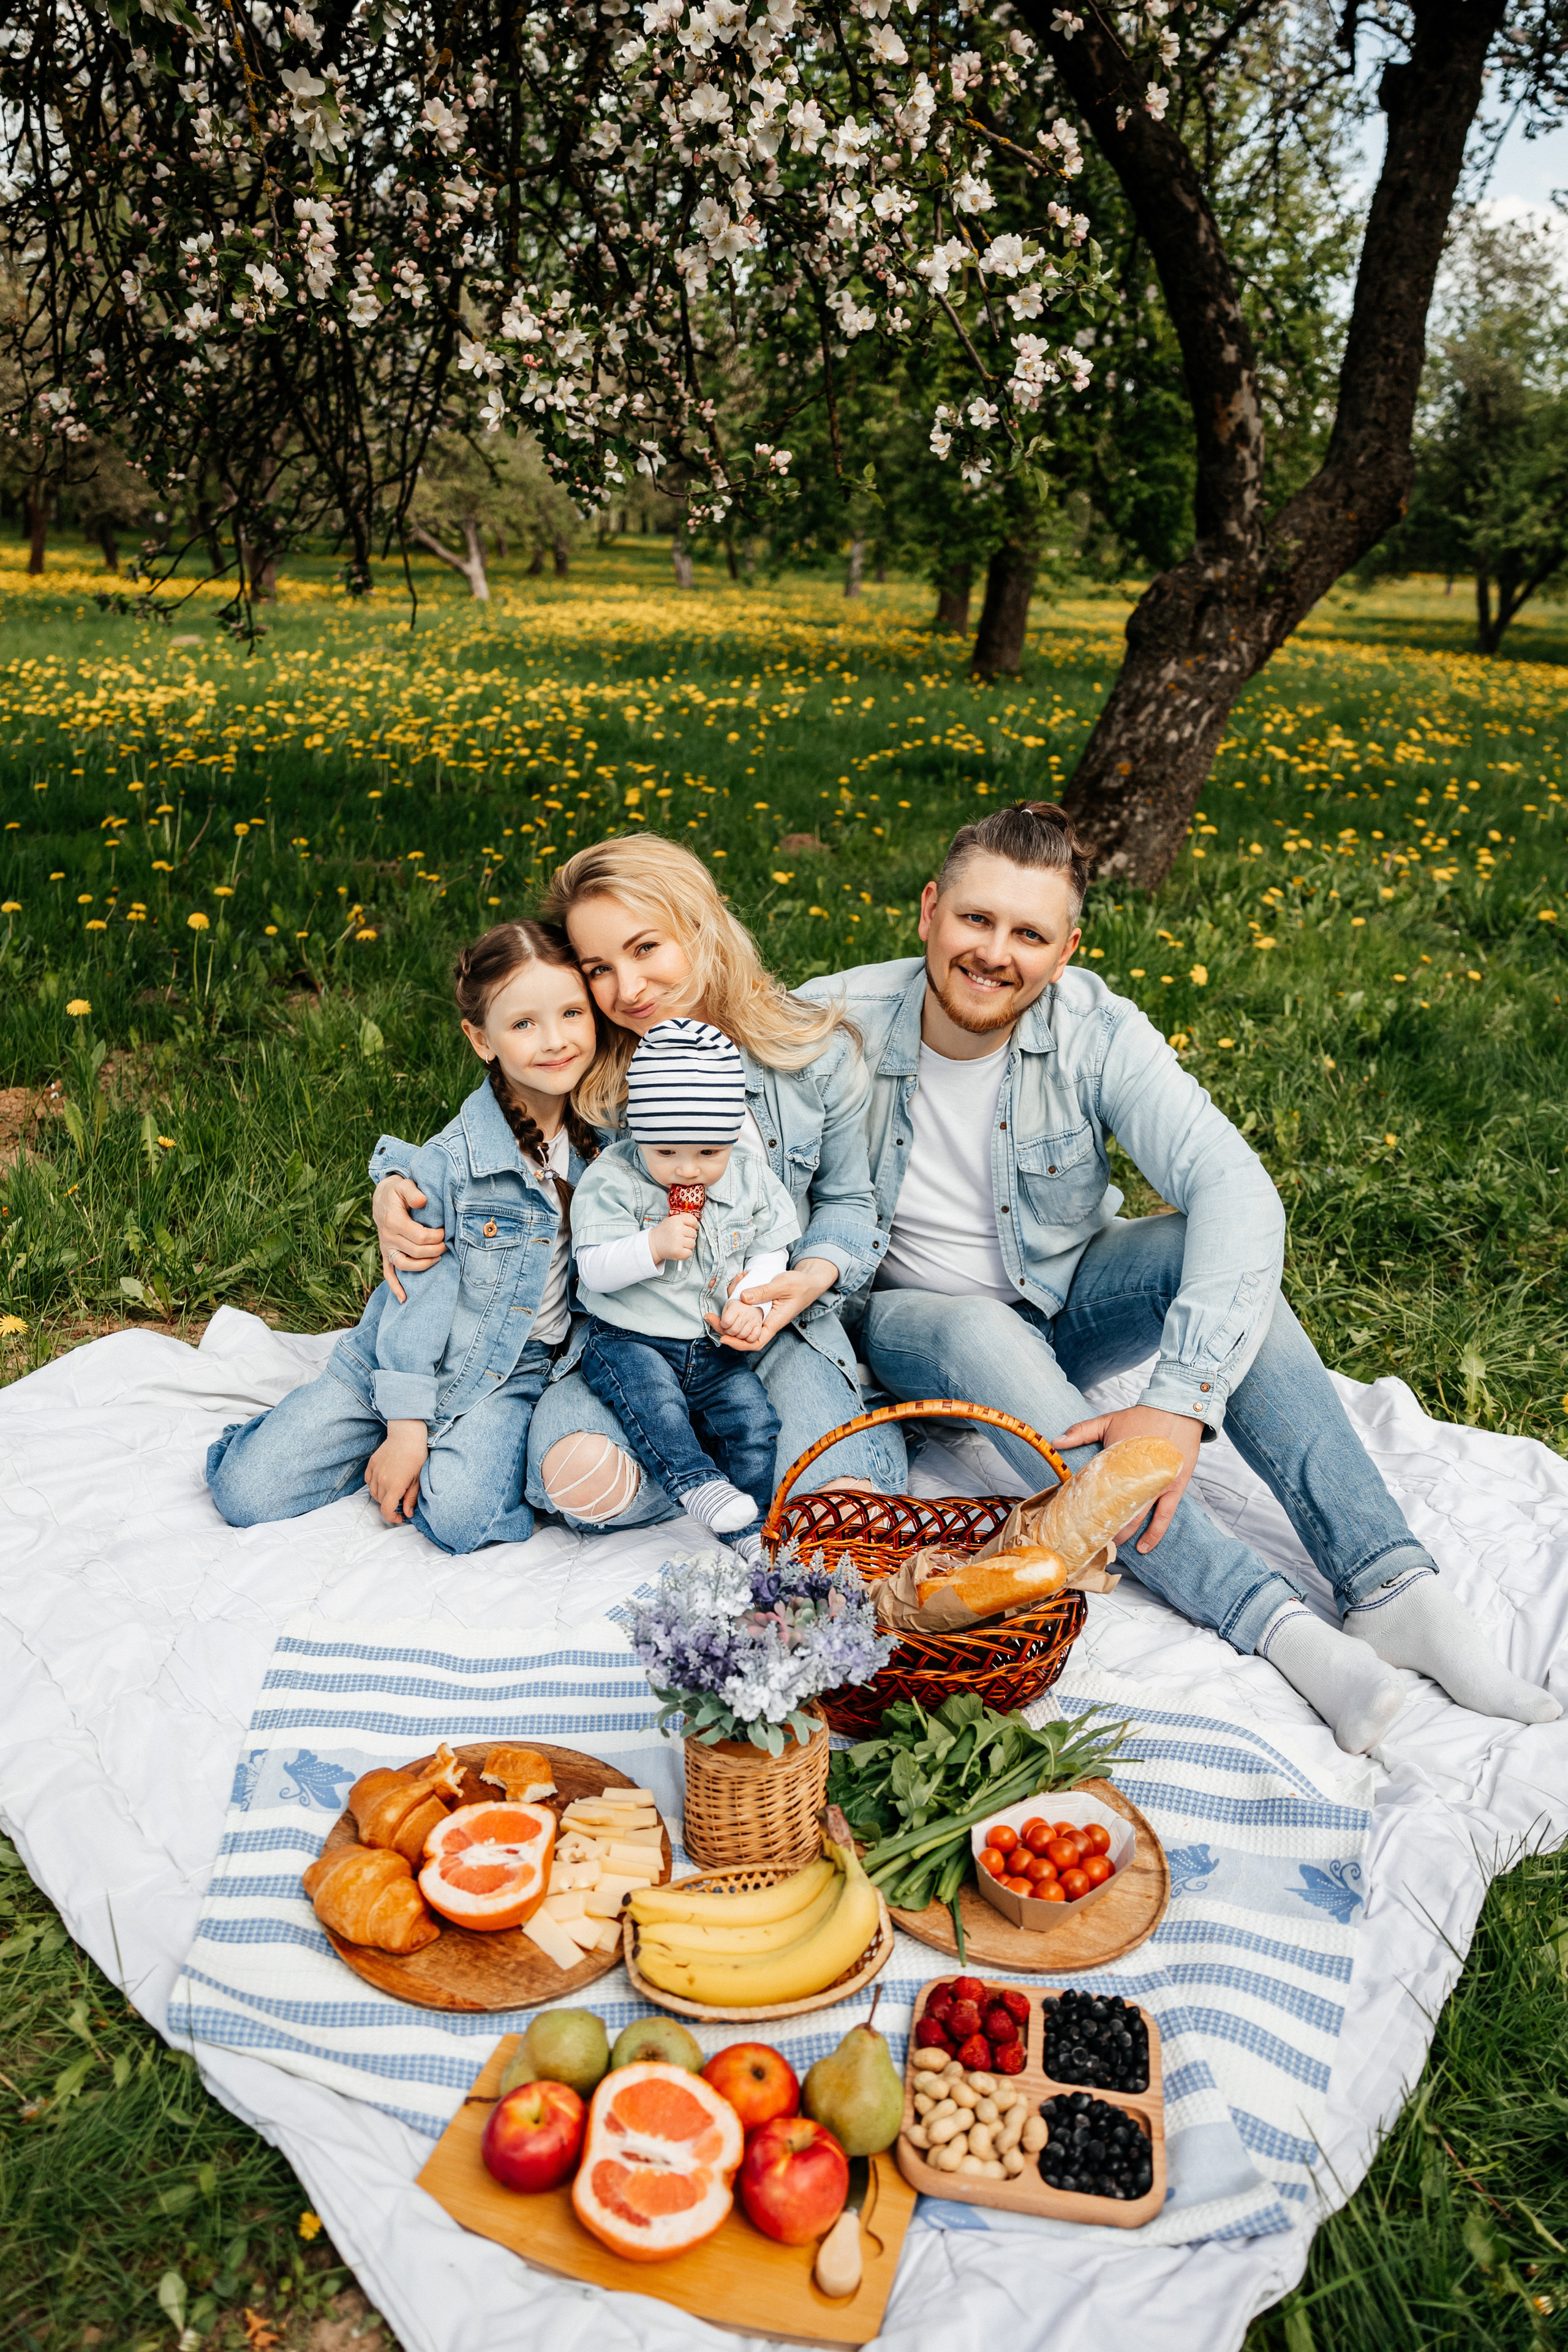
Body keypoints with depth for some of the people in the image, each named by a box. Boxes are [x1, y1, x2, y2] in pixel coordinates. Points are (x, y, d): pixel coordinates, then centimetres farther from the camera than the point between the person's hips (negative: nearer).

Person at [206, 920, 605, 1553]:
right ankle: (380, 1443, 19)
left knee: (461, 1514, -27)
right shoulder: (450, 1162, -18)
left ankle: (473, 1448, 5)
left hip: (514, 1375, 1)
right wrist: (404, 1428, -14)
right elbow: (416, 1299, -14)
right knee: (245, 1493, -5)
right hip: (402, 1362, -1)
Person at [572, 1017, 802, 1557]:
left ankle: (752, 1523, 1)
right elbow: (594, 1269, -15)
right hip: (630, 1341, -3)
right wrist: (653, 1246, -31)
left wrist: (752, 1300, -12)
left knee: (753, 1414, -12)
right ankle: (696, 1482, -25)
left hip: (715, 1347, 3)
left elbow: (770, 1253, 7)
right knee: (653, 1398, -32)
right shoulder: (612, 1180, -12)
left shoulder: (750, 1179, 0)